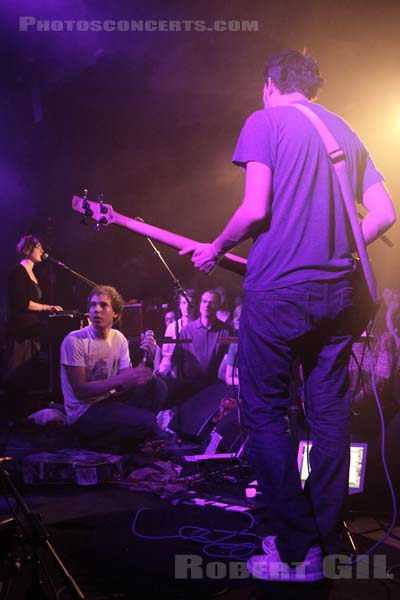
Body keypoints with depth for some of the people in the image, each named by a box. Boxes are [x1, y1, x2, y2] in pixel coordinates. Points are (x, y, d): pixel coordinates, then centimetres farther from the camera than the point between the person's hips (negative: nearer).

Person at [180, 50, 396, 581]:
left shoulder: (265, 121, -1)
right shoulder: (345, 132, 18)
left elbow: (255, 210, -13)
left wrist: (215, 250, 3)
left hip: (277, 292, -6)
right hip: (336, 292, 6)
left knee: (265, 413, 2)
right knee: (330, 414, 10)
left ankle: (297, 552, 2)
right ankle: (328, 545, 16)